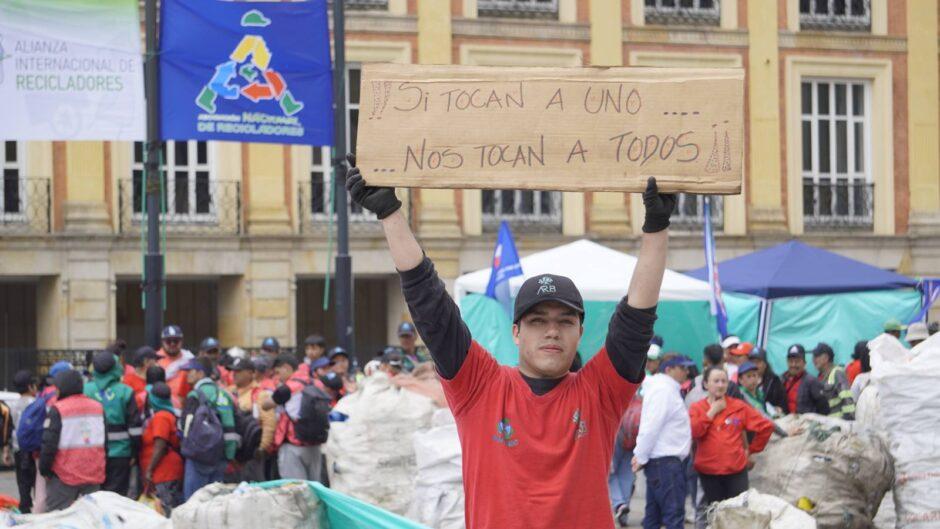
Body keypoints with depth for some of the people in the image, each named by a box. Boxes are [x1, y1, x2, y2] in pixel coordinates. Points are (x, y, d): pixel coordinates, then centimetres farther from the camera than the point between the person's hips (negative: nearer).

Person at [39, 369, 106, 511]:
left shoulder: (57, 410, -11)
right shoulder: (98, 407, 6)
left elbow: (49, 443, -12)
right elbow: (105, 441, 13)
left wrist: (44, 469, -1)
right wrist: (102, 465, 22)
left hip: (64, 478, -5)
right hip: (94, 476, 5)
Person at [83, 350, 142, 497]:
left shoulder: (86, 390, -1)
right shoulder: (125, 392, -5)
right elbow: (134, 425, -5)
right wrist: (134, 452, 4)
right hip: (120, 452, -1)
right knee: (117, 495, 2)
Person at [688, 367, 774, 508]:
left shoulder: (738, 406, 4)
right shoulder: (696, 409, 4)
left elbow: (765, 426, 6)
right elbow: (692, 432, -14)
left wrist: (752, 449, 7)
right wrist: (712, 412, -8)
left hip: (736, 470, 0)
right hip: (708, 472, 0)